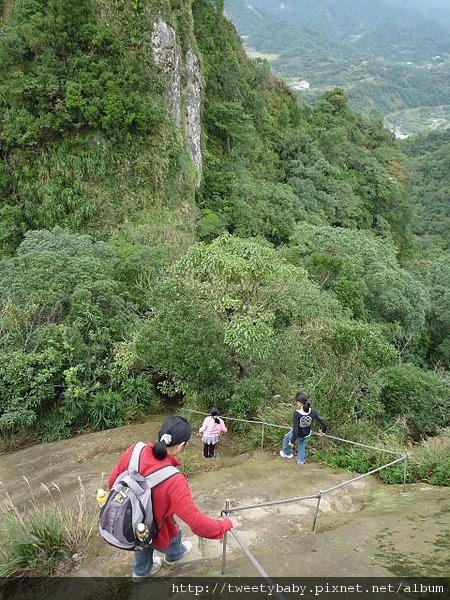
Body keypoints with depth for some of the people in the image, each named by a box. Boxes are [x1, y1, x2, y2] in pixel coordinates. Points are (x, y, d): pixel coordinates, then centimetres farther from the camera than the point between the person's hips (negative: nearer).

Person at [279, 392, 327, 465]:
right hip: (307, 435, 4)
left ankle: (287, 453, 53)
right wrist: (323, 431, 7)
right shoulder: (312, 412, -23)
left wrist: (292, 441, -17)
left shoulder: (296, 413, -36)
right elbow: (324, 424, -15)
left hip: (298, 435, -3)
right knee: (302, 443, 37)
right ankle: (300, 460, 46)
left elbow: (295, 430, -32)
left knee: (287, 438, 31)